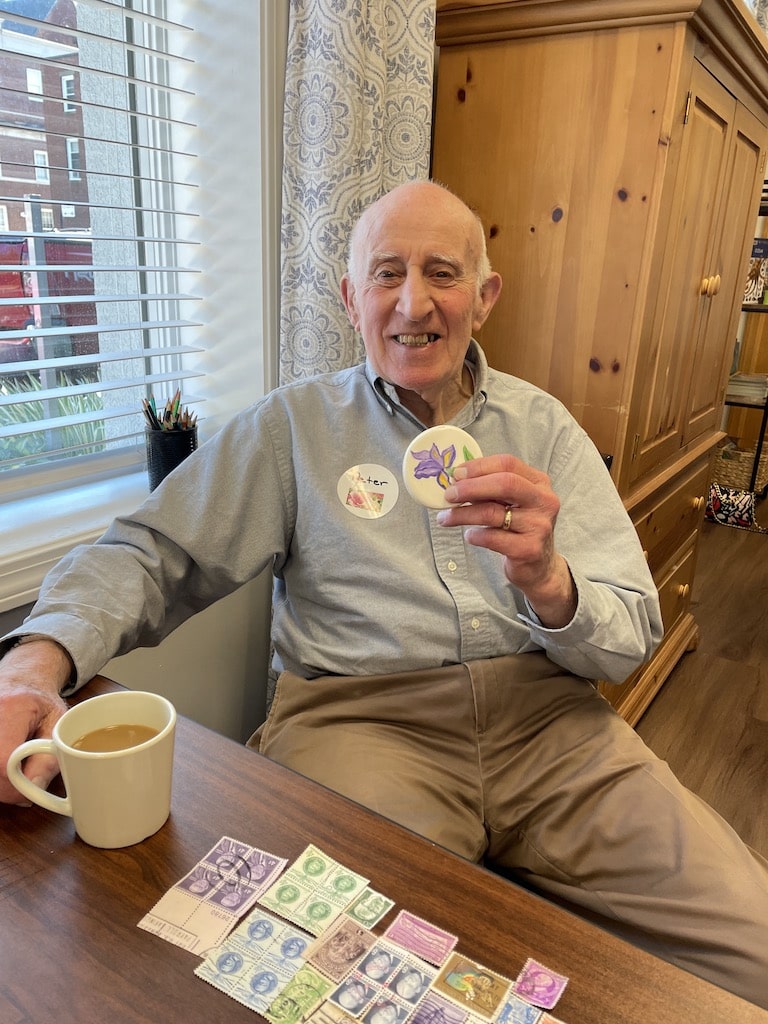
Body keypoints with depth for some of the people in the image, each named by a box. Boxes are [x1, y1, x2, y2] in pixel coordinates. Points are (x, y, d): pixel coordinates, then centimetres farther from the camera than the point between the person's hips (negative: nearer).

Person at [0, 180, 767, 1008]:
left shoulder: (543, 426, 9)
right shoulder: (293, 425, 6)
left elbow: (631, 638, 5)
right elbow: (149, 554, 4)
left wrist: (547, 582, -19)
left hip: (543, 715, 3)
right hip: (358, 715, -2)